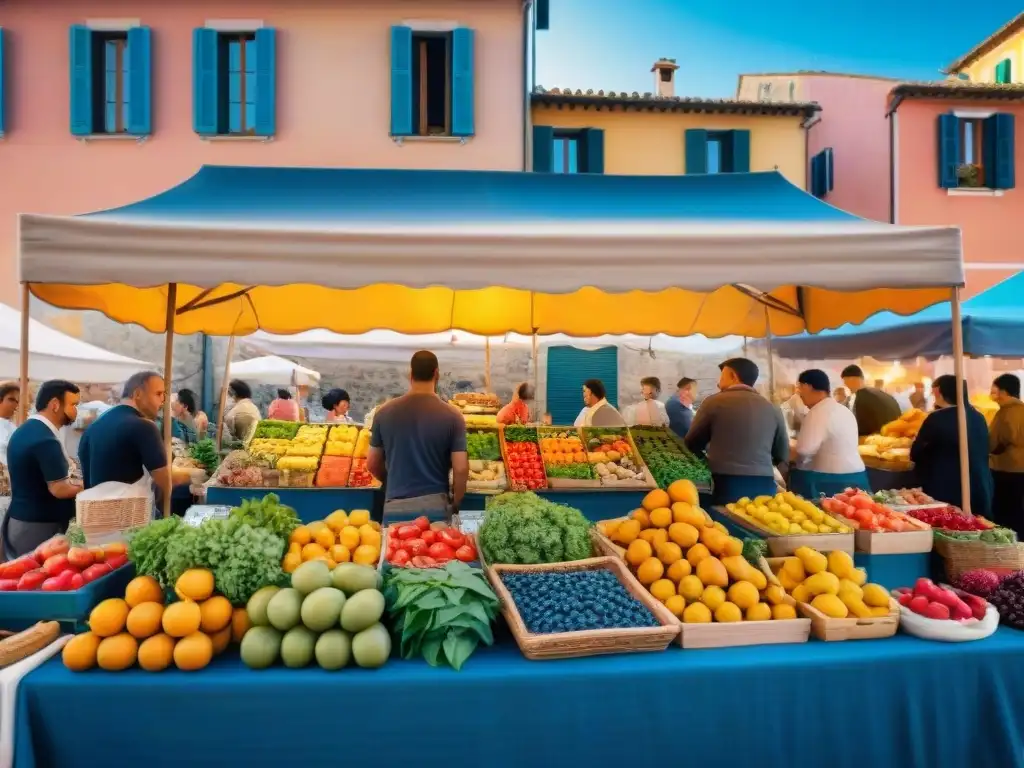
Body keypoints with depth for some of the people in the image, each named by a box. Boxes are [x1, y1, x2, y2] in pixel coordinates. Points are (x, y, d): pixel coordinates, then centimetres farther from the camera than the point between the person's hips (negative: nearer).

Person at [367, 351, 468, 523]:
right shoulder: (451, 415, -6)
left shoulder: (385, 412, 1)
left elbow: (372, 464, 8)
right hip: (435, 506, -2)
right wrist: (455, 504, 8)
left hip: (394, 507, 2)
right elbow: (460, 469, -9)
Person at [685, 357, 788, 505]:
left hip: (726, 485, -3)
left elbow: (692, 443, 10)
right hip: (764, 486, 3)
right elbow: (782, 456, 18)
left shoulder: (714, 402, 0)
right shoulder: (773, 409, 9)